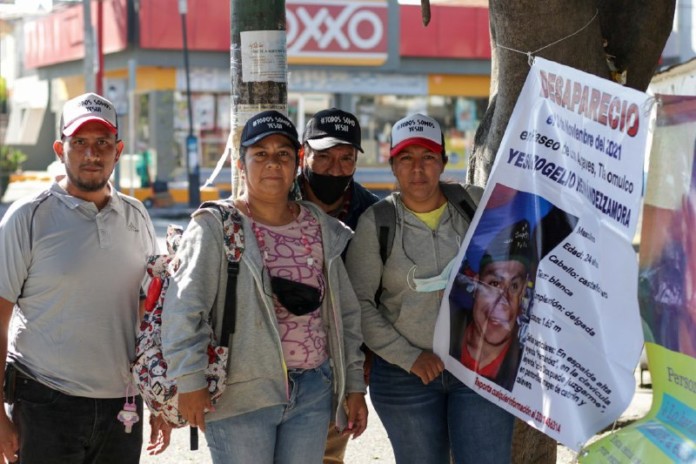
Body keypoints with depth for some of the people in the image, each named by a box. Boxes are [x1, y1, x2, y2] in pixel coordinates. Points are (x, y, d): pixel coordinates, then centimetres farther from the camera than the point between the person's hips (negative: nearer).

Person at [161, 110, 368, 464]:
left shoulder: (321, 229, 11)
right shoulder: (215, 228, -5)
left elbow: (345, 314, 15)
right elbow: (183, 308, -12)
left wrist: (354, 386, 13)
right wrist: (190, 381, -19)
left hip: (313, 393, 5)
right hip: (241, 396, -5)